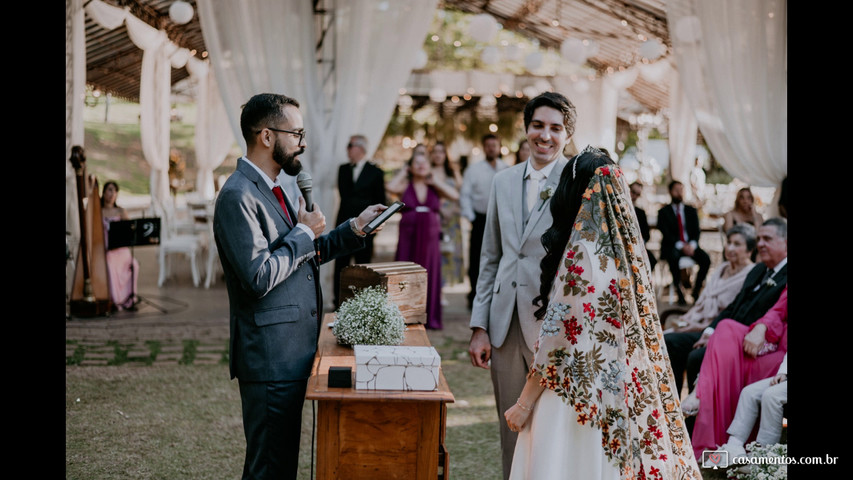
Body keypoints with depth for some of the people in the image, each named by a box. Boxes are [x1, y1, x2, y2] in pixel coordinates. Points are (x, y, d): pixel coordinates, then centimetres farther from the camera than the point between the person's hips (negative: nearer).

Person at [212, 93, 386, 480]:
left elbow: (302, 256, 23)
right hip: (270, 360, -10)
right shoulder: (238, 195, -17)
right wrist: (304, 233, -13)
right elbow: (259, 277, -24)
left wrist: (354, 229, 13)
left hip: (291, 354, 10)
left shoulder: (272, 189, 16)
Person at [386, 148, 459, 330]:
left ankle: (430, 318, 13)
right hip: (408, 238, -2)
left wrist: (434, 181, 1)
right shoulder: (405, 186, 5)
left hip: (430, 238, 2)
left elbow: (454, 195, -6)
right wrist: (403, 173, 0)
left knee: (429, 277, 4)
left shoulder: (434, 188, 10)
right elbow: (390, 187, -16)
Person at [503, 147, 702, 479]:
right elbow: (642, 327, 11)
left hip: (580, 398, -7)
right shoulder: (628, 248, 5)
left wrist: (524, 403, -8)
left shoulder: (582, 253, -16)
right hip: (622, 397, 7)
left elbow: (559, 339, -15)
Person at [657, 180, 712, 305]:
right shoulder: (664, 212, 6)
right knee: (674, 257, -38)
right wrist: (681, 245, -19)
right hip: (672, 247, -3)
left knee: (705, 258, -26)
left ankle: (696, 291, -13)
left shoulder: (691, 211, 16)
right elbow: (666, 233, -6)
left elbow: (696, 232, 7)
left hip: (690, 246, 3)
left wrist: (692, 245, -14)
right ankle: (679, 292, -29)